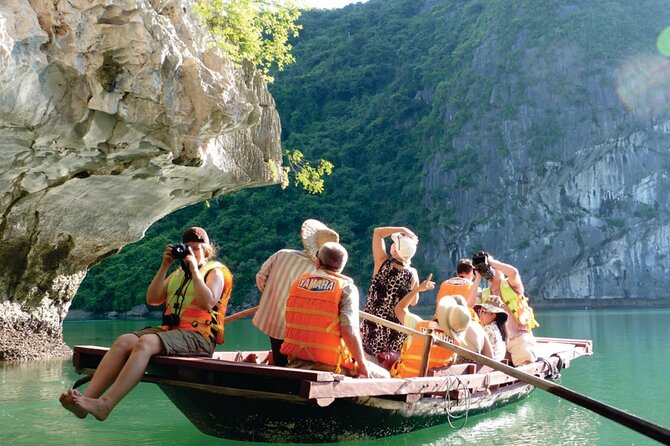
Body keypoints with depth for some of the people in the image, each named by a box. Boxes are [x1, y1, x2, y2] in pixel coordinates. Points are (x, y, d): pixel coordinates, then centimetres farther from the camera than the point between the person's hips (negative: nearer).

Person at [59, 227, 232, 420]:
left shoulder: (216, 271, 6)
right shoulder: (178, 273, 26)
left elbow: (207, 303, -15)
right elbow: (152, 299, 13)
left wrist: (194, 269, -10)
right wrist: (164, 266, 7)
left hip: (199, 336, -7)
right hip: (170, 330, 7)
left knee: (145, 343, -32)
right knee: (123, 341, -19)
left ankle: (105, 405, -43)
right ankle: (87, 397, -33)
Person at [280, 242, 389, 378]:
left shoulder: (298, 282, 7)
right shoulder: (347, 288, -8)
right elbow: (349, 331, -17)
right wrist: (363, 366, -8)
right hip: (329, 366, -6)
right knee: (383, 376, 14)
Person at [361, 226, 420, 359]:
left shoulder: (383, 264, -13)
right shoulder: (413, 274, -7)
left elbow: (378, 232, -3)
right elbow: (413, 302, 8)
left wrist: (403, 230, -5)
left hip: (374, 327, -1)